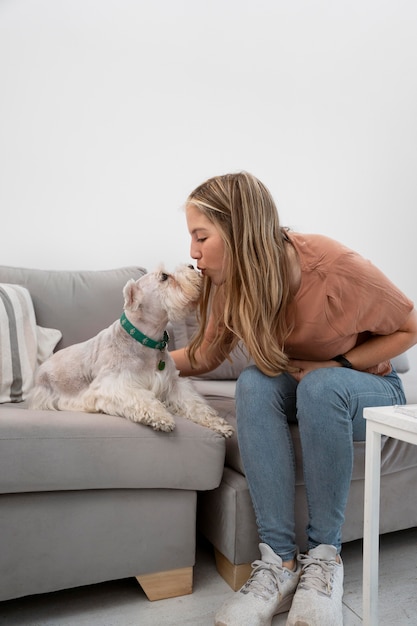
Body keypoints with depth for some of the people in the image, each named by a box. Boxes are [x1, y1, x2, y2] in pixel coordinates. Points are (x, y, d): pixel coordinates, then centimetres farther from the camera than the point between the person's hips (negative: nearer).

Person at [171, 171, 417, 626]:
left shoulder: (336, 269, -28)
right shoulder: (230, 284, -14)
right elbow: (205, 356, -1)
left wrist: (337, 365, -22)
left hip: (368, 389, -3)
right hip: (299, 391, 4)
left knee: (321, 386, -37)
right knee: (254, 382, -29)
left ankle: (324, 554, -18)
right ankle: (279, 561, -25)